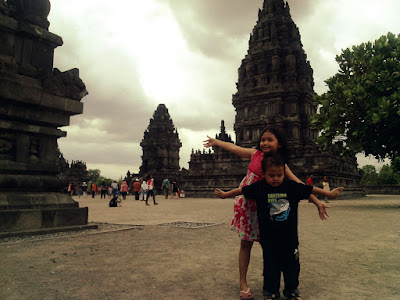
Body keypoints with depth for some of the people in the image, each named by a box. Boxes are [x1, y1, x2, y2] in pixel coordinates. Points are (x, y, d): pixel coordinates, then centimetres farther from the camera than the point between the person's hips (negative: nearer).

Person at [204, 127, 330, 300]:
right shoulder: (255, 154, -4)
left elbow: (298, 185, -11)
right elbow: (234, 148, 9)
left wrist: (317, 202, -17)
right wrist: (216, 142, 21)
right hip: (246, 204, 1)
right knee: (246, 243, 7)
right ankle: (243, 283, 19)